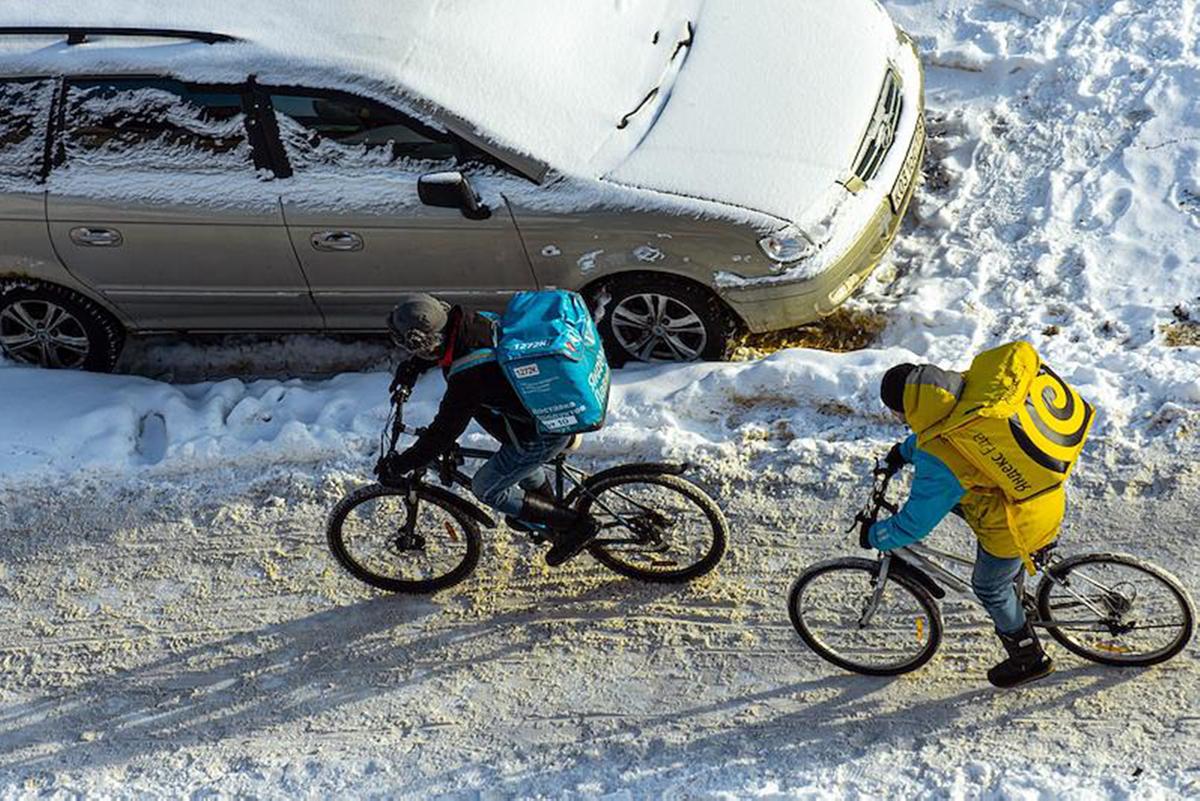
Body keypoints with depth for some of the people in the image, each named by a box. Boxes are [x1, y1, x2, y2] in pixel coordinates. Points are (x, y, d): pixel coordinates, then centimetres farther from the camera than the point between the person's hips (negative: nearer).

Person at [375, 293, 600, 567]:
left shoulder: (467, 377, -30)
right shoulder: (466, 321, -7)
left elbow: (443, 434, -22)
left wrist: (398, 466, -11)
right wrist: (414, 366, 21)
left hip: (546, 433, -9)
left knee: (486, 489, 7)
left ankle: (575, 524, 11)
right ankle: (547, 508, 44)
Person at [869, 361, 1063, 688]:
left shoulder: (939, 462, -33)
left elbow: (913, 524, -21)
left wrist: (876, 536, -3)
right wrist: (905, 449, 25)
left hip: (1019, 526, -7)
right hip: (1047, 494, 7)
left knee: (990, 588, 18)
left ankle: (1029, 658, 37)